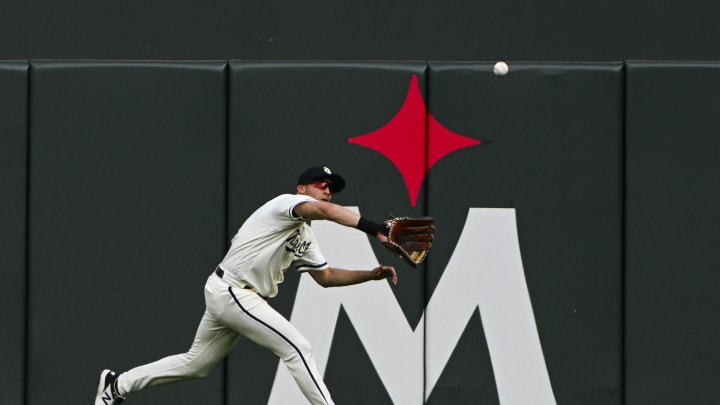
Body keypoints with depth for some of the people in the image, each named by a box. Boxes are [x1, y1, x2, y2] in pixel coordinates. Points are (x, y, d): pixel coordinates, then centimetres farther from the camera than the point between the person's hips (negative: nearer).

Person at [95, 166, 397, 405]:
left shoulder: (304, 237, 18)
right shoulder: (287, 202, -11)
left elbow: (326, 276, 23)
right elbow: (325, 211, -32)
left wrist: (372, 275, 9)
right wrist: (374, 228, -44)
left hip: (232, 297, 10)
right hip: (231, 290, -10)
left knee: (196, 364, 18)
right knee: (296, 347, -14)